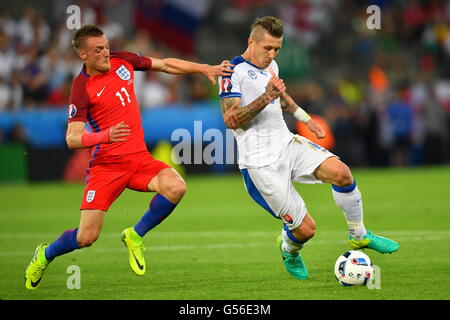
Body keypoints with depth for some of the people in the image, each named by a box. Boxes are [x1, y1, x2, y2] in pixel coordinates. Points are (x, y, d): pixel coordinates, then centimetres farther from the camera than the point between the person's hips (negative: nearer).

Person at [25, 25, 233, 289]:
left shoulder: (123, 61, 6)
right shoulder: (82, 88, -11)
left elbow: (166, 65, 18)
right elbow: (73, 138, -16)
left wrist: (206, 69, 11)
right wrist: (105, 136, -33)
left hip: (139, 157, 5)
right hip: (106, 165, -5)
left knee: (176, 188, -25)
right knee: (87, 236, -10)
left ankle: (135, 236, -1)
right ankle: (45, 255, 23)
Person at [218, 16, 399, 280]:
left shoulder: (271, 66, 12)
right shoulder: (233, 72, -13)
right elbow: (230, 120, -22)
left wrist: (305, 118, 29)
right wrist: (265, 98, -30)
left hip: (287, 144, 7)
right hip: (260, 163, -7)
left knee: (341, 172, -21)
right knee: (306, 229, -9)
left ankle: (359, 236, 1)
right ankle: (289, 250, 29)